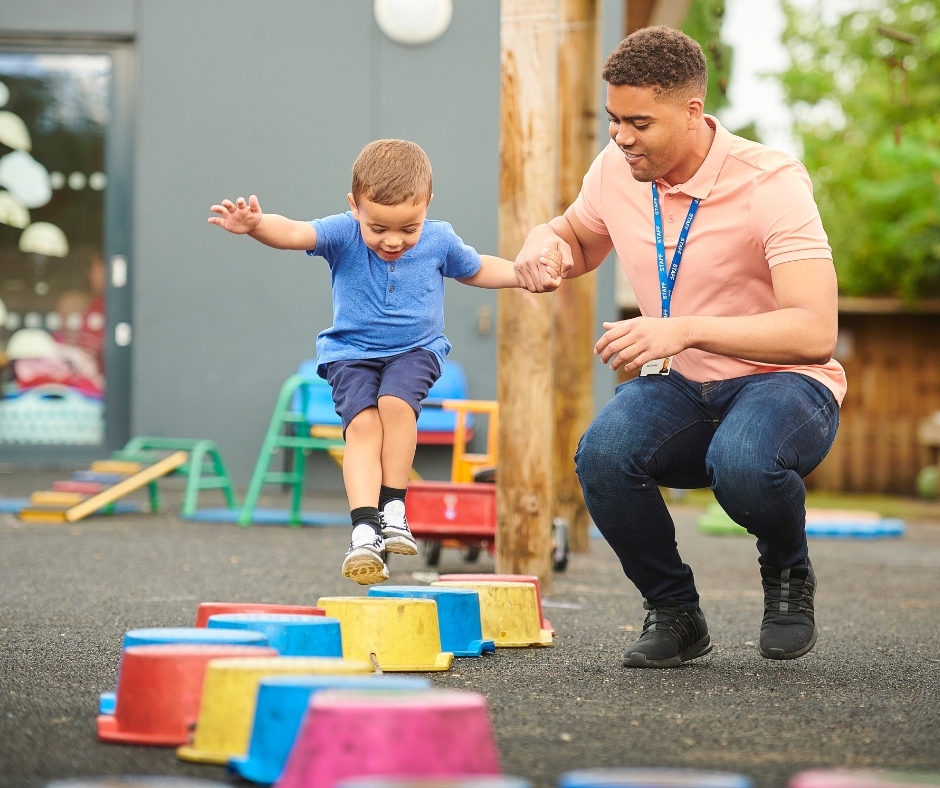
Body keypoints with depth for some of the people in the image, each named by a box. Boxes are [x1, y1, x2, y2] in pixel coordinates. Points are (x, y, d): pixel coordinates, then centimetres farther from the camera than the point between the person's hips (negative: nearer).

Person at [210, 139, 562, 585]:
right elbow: (294, 233, -31)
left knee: (395, 401, -29)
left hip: (416, 349, 1)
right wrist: (255, 225, -51)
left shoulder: (439, 240, -6)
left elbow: (476, 270, 15)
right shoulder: (343, 234, -14)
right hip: (352, 352, 0)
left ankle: (393, 506, -17)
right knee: (362, 423, -23)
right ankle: (365, 530, -28)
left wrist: (528, 276, 4)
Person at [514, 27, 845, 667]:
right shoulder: (616, 170, -1)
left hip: (785, 384, -4)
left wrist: (687, 330, -38)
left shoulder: (771, 182, -19)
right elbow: (580, 240, 23)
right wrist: (545, 242, -3)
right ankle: (673, 612, -3)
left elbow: (815, 333, -28)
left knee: (741, 464, -39)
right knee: (604, 453, -30)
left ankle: (788, 573, -2)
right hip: (679, 391, 5)